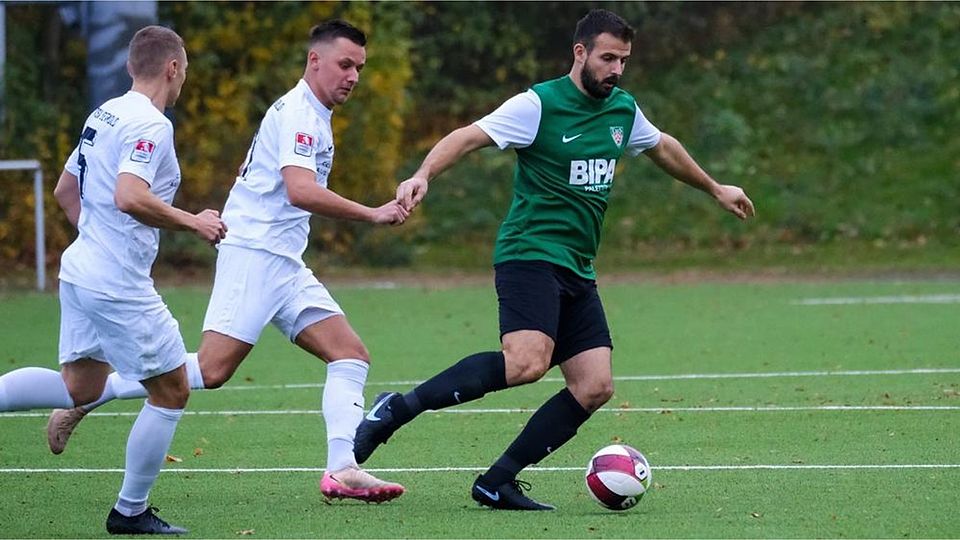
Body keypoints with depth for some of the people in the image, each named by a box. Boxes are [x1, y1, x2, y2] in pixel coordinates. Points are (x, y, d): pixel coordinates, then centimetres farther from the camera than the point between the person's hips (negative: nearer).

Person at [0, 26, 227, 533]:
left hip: (80, 273, 9)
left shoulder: (104, 114, 12)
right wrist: (193, 223, -17)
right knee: (171, 393, 4)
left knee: (78, 387, 18)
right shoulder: (150, 125, -16)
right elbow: (129, 197, -28)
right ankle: (131, 512, 10)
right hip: (119, 287, -9)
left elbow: (65, 190, 21)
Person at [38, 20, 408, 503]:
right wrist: (372, 215, -23)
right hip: (255, 252, -10)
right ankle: (87, 395, -7)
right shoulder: (297, 112, -11)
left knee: (351, 354, -1)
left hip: (283, 264, 10)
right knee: (211, 369, -17)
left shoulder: (311, 115, 21)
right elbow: (300, 190, -26)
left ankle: (343, 470, -11)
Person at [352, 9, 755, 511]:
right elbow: (469, 137, -16)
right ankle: (397, 409, -21)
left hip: (576, 271, 8)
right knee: (527, 361, -30)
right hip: (531, 255, -8)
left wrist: (714, 189, 46)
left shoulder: (623, 108, 14)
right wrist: (422, 175, -34)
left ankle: (497, 482, -2)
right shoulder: (539, 104, -8)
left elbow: (663, 148, 33)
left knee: (594, 387, -6)